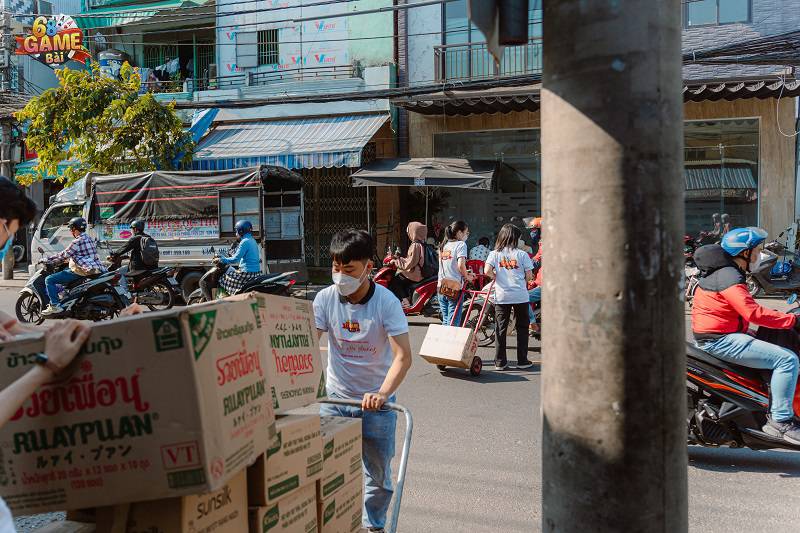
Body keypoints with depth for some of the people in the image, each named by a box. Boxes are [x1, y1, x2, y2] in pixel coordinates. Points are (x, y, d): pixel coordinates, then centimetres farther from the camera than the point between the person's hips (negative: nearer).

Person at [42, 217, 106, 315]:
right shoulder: (89, 239, 15)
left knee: (49, 280, -6)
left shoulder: (77, 242, -13)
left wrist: (46, 260, 3)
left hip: (82, 271, -10)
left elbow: (63, 255, -10)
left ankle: (55, 305, -12)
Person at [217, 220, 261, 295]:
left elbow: (235, 259, -16)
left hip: (247, 273, -9)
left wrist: (221, 260, -5)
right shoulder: (252, 240, 14)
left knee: (225, 279, 1)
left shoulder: (245, 242, -14)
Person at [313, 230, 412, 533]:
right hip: (336, 397, 2)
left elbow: (403, 356, -22)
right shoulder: (325, 299, -9)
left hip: (376, 399, -1)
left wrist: (382, 393, -36)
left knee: (378, 473, 11)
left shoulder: (386, 302, -17)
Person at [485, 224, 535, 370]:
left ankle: (500, 362, 10)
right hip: (520, 296, -1)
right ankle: (522, 361, 15)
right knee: (522, 328, 12)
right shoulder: (522, 254, -3)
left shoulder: (494, 254, 0)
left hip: (501, 296, 1)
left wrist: (496, 277, 7)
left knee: (501, 329, 8)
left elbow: (487, 271, -12)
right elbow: (529, 275, -2)